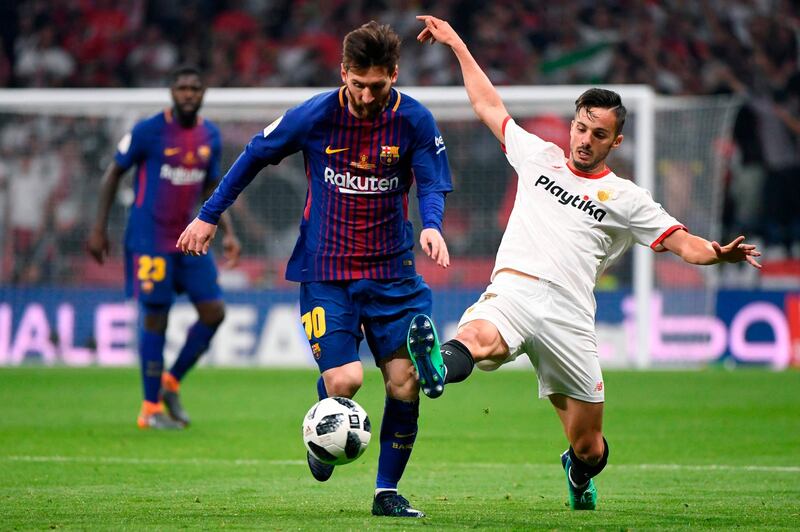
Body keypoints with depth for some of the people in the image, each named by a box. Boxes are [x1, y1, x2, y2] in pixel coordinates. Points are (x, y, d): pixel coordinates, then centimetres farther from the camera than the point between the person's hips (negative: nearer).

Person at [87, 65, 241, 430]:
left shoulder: (210, 136, 7)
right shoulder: (148, 131, -10)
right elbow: (114, 174, -2)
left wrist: (228, 233, 9)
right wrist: (98, 229, -5)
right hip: (149, 239, -6)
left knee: (214, 312, -1)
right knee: (155, 317, -5)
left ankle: (171, 382, 18)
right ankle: (151, 409, 5)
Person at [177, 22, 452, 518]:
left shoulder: (414, 120, -6)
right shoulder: (314, 115, -8)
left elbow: (433, 184, -2)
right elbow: (255, 156, 6)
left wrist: (432, 226, -25)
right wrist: (209, 216, 10)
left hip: (391, 272, 2)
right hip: (324, 272, -2)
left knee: (405, 384, -4)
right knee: (344, 380, -16)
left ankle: (388, 491, 13)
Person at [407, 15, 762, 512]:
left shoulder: (625, 198, 15)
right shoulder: (540, 157, 21)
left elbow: (682, 242, 7)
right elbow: (489, 105, 31)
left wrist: (719, 253, -15)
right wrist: (458, 45, 35)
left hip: (568, 316, 0)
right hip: (512, 291, 0)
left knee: (588, 446, 5)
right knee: (479, 338, -39)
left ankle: (580, 473, 41)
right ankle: (441, 367, -73)